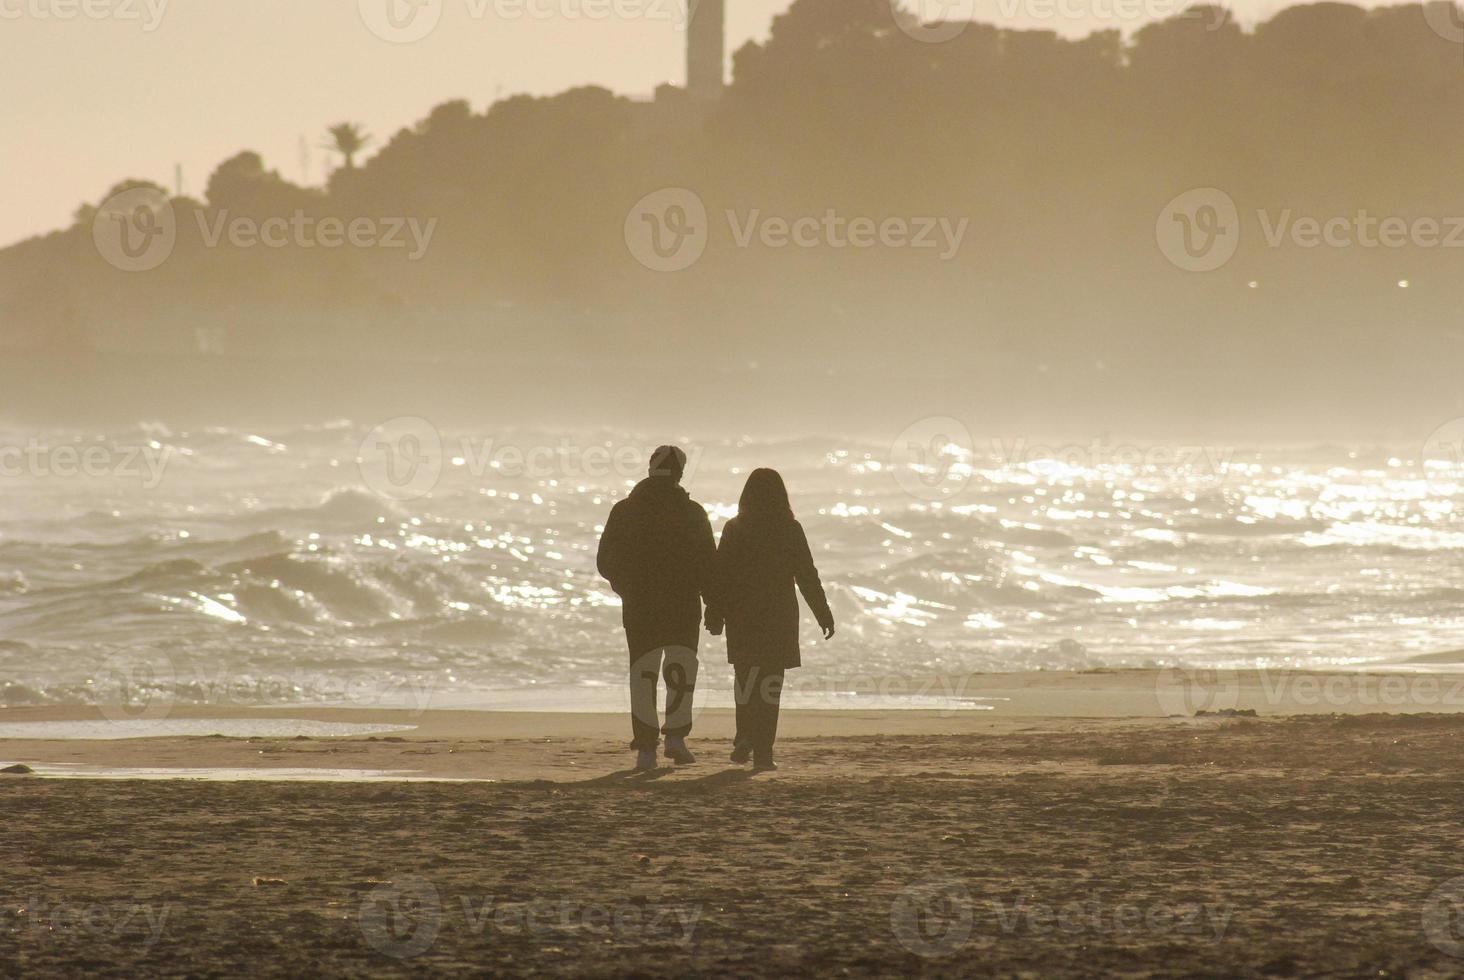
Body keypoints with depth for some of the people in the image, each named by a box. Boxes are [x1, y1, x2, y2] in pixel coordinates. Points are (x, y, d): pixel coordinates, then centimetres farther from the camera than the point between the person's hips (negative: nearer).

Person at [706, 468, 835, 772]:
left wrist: (715, 615, 3)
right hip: (779, 616, -1)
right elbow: (807, 576, -2)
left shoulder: (734, 529, -2)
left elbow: (720, 575, -3)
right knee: (770, 684, 3)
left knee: (746, 678, 18)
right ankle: (763, 752, -3)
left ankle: (745, 739, 4)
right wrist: (824, 615, 5)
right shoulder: (790, 530, -4)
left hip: (741, 614, 1)